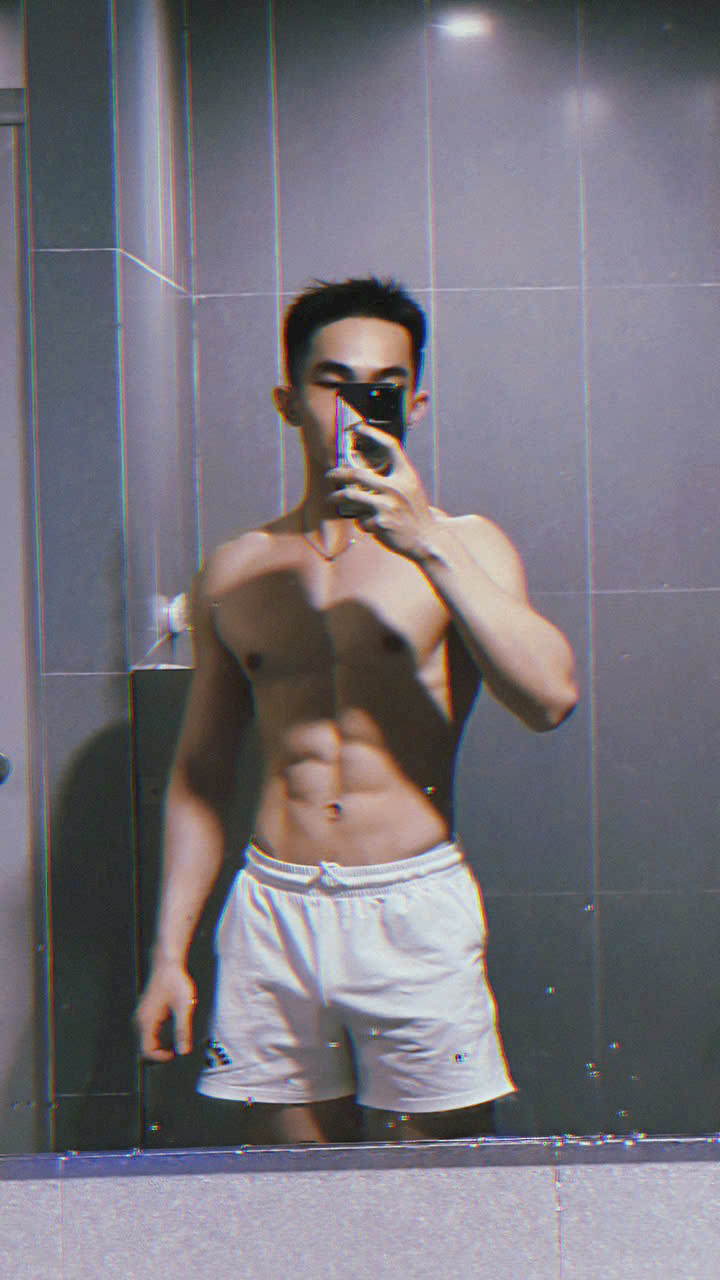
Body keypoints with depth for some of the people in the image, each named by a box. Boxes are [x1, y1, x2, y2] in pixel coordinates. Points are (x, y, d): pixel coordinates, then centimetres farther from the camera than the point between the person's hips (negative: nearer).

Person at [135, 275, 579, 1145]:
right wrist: (168, 955, 11)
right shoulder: (234, 572, 10)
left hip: (416, 907, -2)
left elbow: (550, 696, -14)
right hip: (272, 910, 2)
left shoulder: (462, 545, 3)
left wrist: (427, 541, -17)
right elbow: (199, 773, 15)